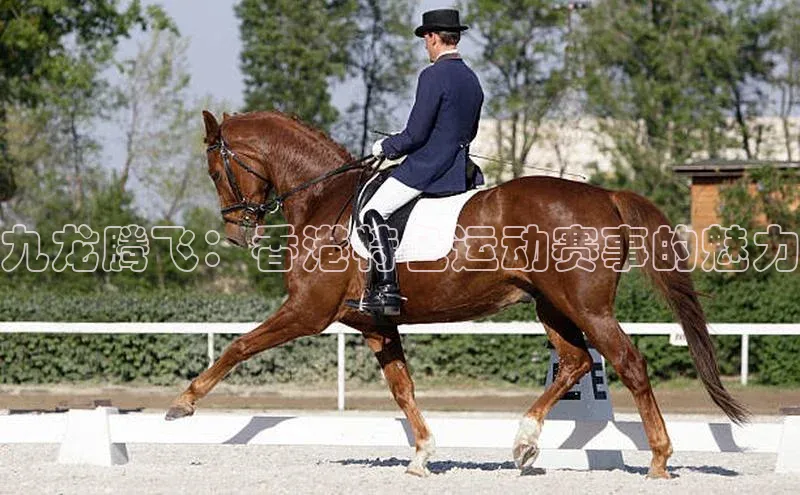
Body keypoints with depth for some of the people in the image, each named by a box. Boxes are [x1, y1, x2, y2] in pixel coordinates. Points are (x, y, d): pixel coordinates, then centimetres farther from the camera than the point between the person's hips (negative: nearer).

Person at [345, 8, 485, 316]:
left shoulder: (433, 76, -15)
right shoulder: (472, 80, 13)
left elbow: (415, 134, -17)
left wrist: (385, 147, 0)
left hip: (426, 169, -9)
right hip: (460, 171, 9)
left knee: (373, 214, -12)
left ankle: (387, 290, -24)